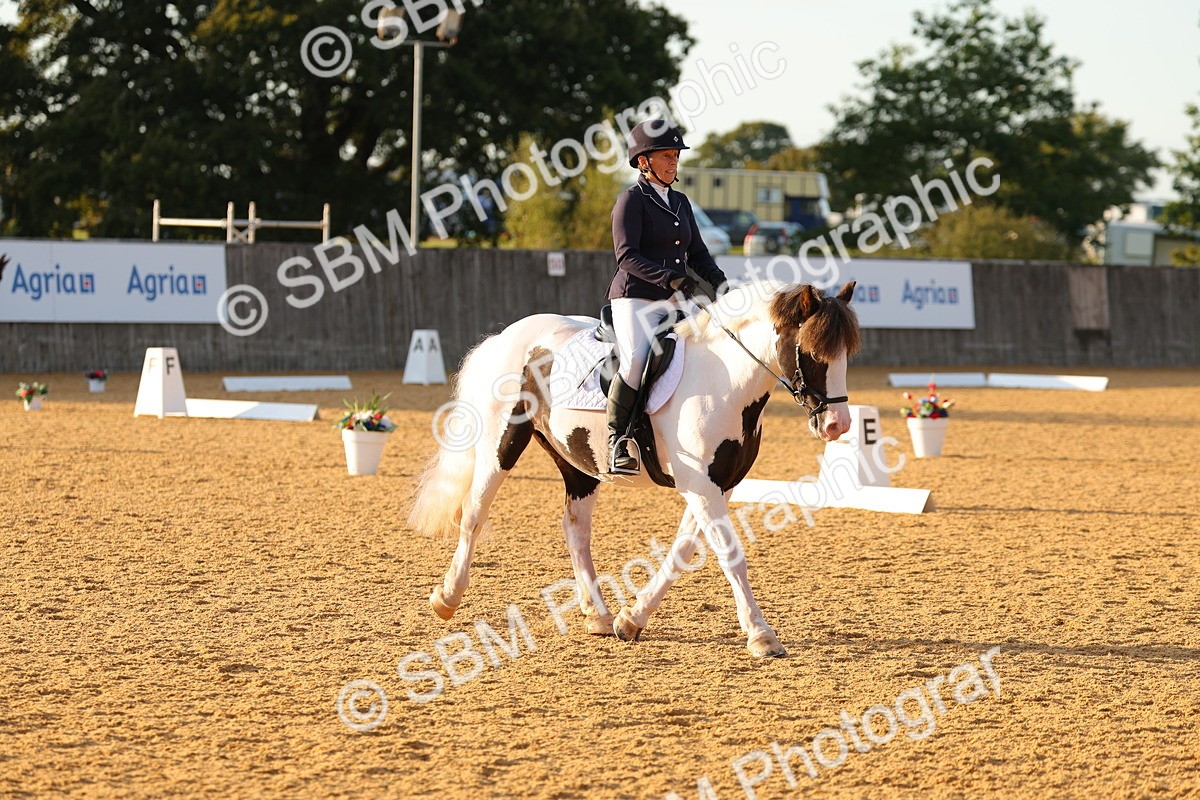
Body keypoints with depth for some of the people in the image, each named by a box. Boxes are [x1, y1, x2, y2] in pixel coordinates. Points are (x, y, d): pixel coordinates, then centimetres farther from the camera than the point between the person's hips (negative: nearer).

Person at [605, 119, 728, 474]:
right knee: (638, 361, -30)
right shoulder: (632, 199, -4)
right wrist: (672, 277, -24)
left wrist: (717, 280, 1)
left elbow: (697, 253, 21)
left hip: (675, 303, 7)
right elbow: (627, 256, -14)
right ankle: (616, 439, -18)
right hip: (635, 299, -7)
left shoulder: (680, 202, 18)